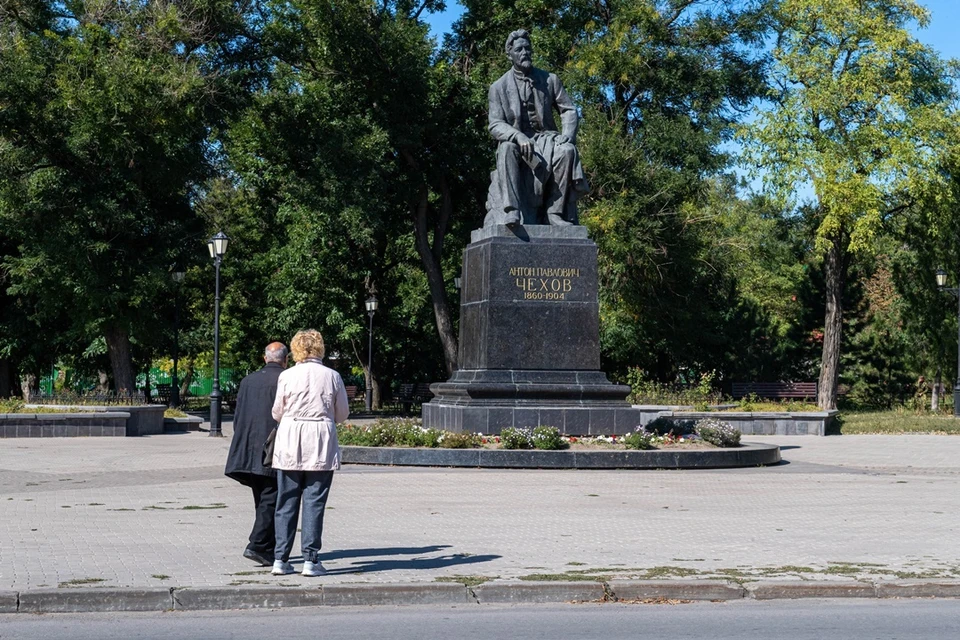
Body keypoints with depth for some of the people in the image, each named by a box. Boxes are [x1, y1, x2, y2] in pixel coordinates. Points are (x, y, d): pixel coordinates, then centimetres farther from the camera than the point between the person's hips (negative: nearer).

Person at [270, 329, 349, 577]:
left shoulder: (287, 376, -2)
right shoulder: (332, 376, -1)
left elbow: (277, 413, 5)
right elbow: (342, 414, 7)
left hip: (289, 444, 0)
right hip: (322, 445, 0)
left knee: (286, 502, 8)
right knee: (314, 502, 3)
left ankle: (281, 559, 9)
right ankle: (310, 559, 0)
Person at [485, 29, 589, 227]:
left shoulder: (550, 80, 11)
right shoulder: (498, 88, 5)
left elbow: (569, 111, 8)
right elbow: (495, 125, -5)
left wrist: (568, 134, -15)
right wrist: (519, 137, -27)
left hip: (545, 138, 2)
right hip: (516, 141, -2)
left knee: (567, 150, -32)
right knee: (507, 148, -37)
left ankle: (557, 212, -31)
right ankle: (511, 211, -46)